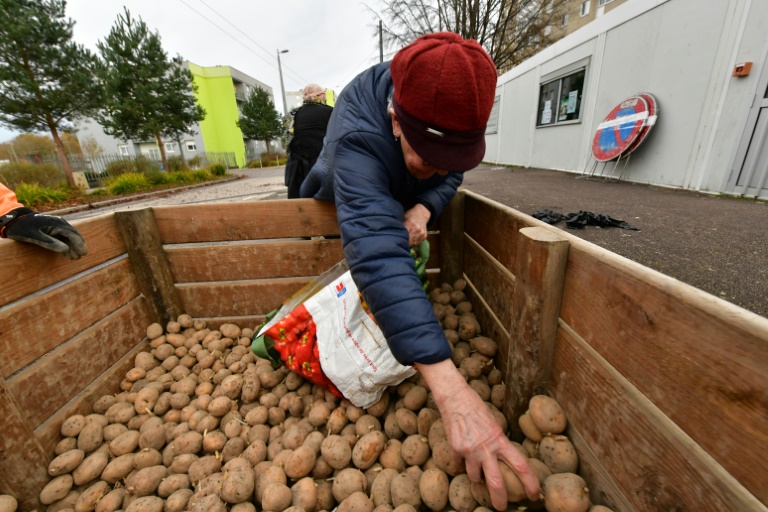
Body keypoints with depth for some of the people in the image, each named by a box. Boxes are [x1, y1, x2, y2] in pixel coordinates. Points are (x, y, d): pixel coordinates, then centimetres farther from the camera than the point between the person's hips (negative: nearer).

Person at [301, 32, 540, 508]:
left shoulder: (447, 104, -27)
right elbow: (377, 251, -60)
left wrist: (424, 207, -36)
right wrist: (453, 391, -66)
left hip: (410, 204, 5)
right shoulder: (357, 135, -47)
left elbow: (450, 173, -12)